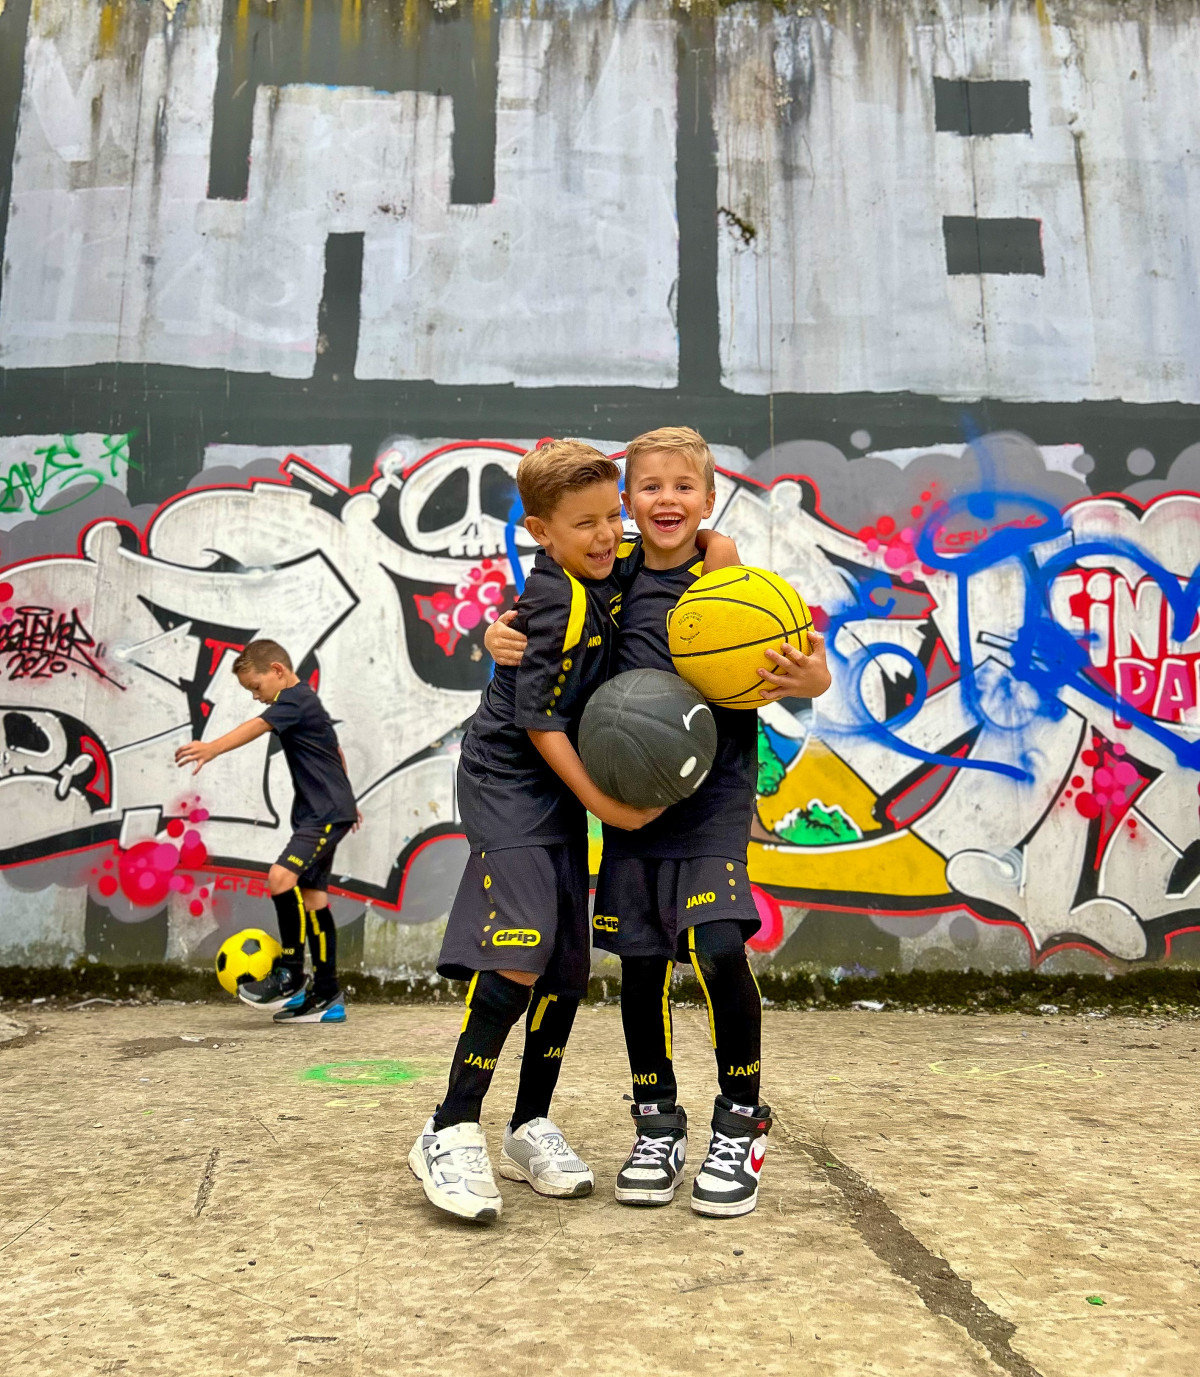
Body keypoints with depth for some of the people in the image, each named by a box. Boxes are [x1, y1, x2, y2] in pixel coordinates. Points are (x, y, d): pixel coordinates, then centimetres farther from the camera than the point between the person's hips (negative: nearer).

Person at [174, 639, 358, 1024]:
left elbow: (258, 726, -31)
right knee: (312, 899, 8)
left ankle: (290, 975, -13)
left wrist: (212, 748, -46)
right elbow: (335, 752, 31)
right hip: (322, 812, 11)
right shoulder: (304, 701, 20)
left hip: (327, 813, -11)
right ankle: (327, 998, 11)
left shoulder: (294, 699, -11)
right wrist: (344, 798, 38)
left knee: (281, 877, -24)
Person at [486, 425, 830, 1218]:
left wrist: (806, 678, -29)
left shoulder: (728, 579, -4)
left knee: (719, 949, -14)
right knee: (641, 960, 8)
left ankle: (742, 1123, 11)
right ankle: (658, 1125, 28)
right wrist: (500, 637, -6)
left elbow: (809, 671, -6)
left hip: (714, 796, -3)